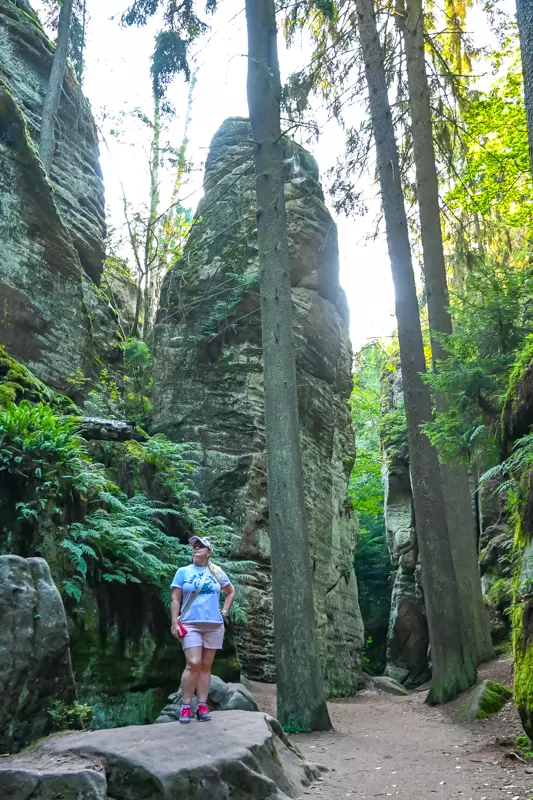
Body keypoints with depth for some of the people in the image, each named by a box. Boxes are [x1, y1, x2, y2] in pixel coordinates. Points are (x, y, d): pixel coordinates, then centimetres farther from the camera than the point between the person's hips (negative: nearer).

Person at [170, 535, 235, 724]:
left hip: (214, 625, 2)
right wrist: (174, 623, -7)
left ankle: (202, 706, 10)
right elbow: (175, 600, 1)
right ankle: (185, 706, -3)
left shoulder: (217, 572, 9)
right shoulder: (183, 572, 4)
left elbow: (231, 592, 22)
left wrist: (225, 611, 11)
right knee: (193, 664, -13)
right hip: (191, 624, -2)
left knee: (206, 666, 5)